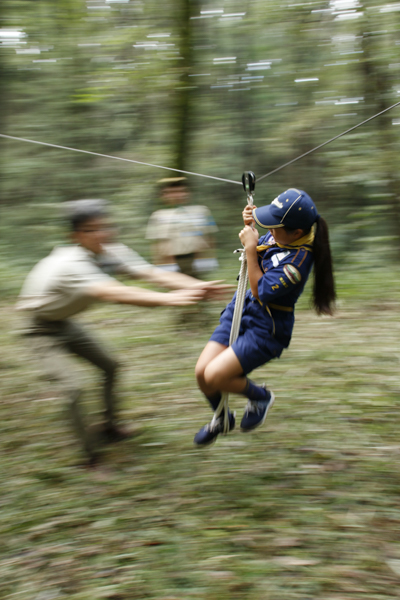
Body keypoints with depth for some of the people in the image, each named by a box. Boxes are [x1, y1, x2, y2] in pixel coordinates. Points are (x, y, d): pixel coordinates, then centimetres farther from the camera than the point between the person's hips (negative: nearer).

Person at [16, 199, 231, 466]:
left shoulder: (114, 253, -15)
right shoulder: (71, 265, -38)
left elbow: (155, 274, -27)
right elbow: (112, 293, -53)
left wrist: (198, 286, -42)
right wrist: (168, 298, -61)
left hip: (66, 322, 8)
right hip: (44, 330, -8)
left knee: (110, 365, 11)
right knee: (72, 387, -20)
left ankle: (110, 427, 30)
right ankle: (90, 454, -3)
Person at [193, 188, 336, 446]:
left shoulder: (298, 260, -28)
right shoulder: (279, 236, -4)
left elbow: (260, 291, -24)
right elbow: (258, 251, 16)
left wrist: (251, 249, -24)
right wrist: (250, 226, -3)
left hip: (266, 328, -8)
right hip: (241, 310, 8)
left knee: (214, 376, -16)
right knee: (202, 371, -1)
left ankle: (261, 396, 14)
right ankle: (221, 419, 29)